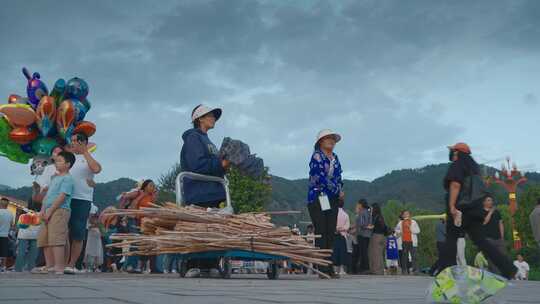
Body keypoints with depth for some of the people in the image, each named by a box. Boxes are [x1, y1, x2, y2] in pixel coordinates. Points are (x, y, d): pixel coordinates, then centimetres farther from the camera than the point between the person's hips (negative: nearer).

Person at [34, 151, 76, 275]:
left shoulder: (67, 178, -7)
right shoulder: (54, 178, 22)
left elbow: (62, 197, -16)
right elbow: (47, 194, 21)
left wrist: (49, 211, -16)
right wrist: (43, 210, 8)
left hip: (59, 211, -10)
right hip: (49, 212, 10)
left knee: (56, 240, -15)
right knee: (44, 239, 11)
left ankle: (59, 268, -15)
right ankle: (50, 265, 17)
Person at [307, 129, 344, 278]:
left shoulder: (335, 158, 18)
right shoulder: (316, 156, -6)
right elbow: (322, 177, -15)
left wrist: (340, 190, -1)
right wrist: (338, 191, -10)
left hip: (332, 200, 7)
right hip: (318, 198, -7)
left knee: (331, 233, 5)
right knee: (321, 233, -8)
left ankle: (329, 268, 9)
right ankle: (322, 269, -6)